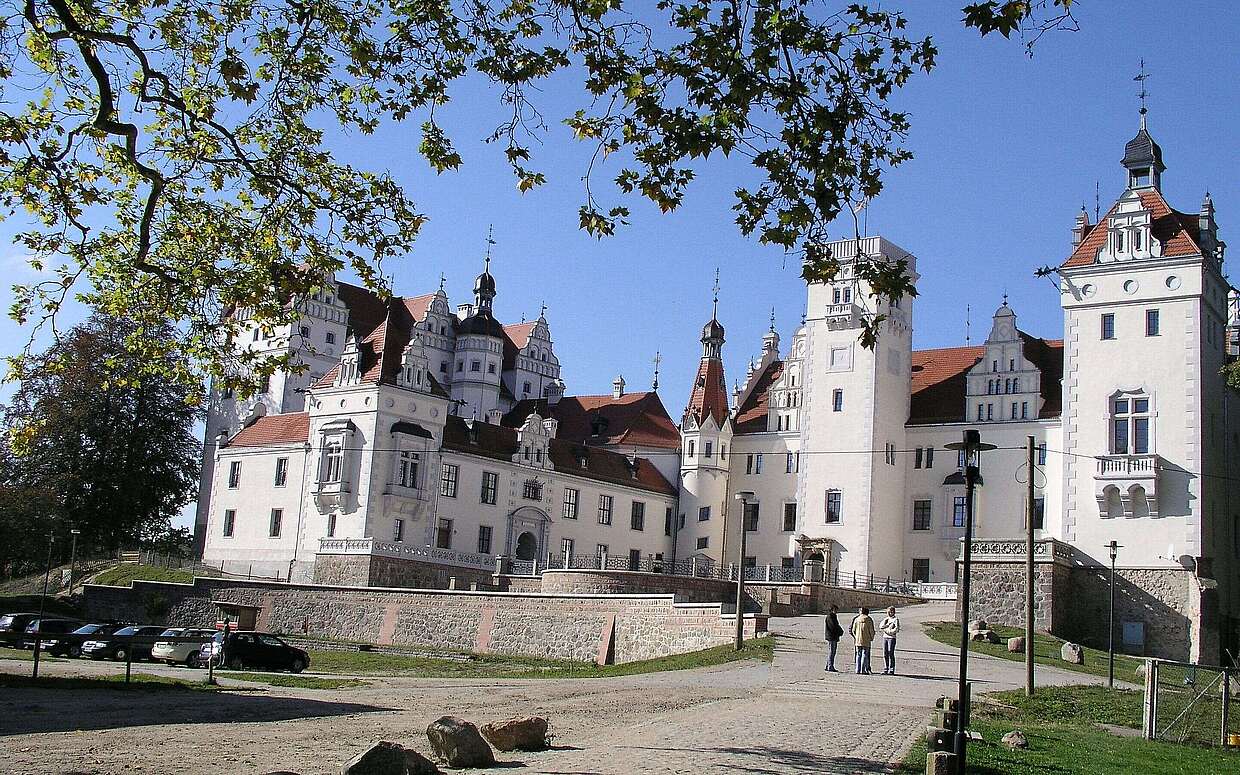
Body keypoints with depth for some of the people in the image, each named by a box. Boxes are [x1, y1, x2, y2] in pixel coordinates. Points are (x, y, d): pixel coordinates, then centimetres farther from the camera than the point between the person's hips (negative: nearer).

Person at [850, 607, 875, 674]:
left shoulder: (856, 619, 5)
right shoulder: (868, 620, -6)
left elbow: (853, 630, 9)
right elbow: (871, 630, -5)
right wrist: (872, 638, 9)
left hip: (858, 640, 4)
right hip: (866, 641, -4)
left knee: (858, 655, 10)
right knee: (865, 655, -1)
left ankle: (858, 670, 7)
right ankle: (863, 670, -5)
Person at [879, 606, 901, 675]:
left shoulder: (895, 619, -3)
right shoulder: (886, 619, 17)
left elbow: (897, 630, -13)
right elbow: (880, 626, 6)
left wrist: (886, 630, -11)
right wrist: (888, 625, -11)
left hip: (891, 638, -6)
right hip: (885, 637, 6)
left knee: (891, 654, -6)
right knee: (885, 654, 5)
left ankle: (891, 670, -3)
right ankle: (885, 670, 9)